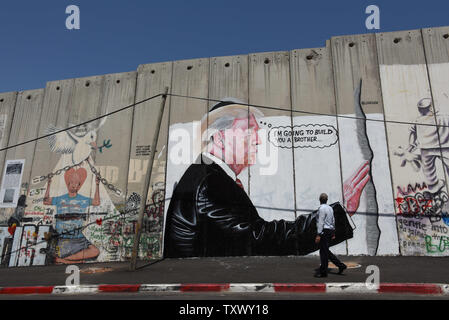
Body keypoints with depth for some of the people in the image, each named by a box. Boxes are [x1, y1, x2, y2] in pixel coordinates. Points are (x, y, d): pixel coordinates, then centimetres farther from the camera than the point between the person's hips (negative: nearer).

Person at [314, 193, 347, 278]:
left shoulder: (321, 208, -14)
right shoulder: (330, 208, 12)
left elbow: (320, 222, -18)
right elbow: (333, 221, 17)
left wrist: (318, 235, -19)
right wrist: (333, 233, 23)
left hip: (324, 231, -9)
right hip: (330, 231, 9)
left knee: (324, 252, -1)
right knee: (326, 251, 16)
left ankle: (323, 272, 6)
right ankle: (340, 265, 16)